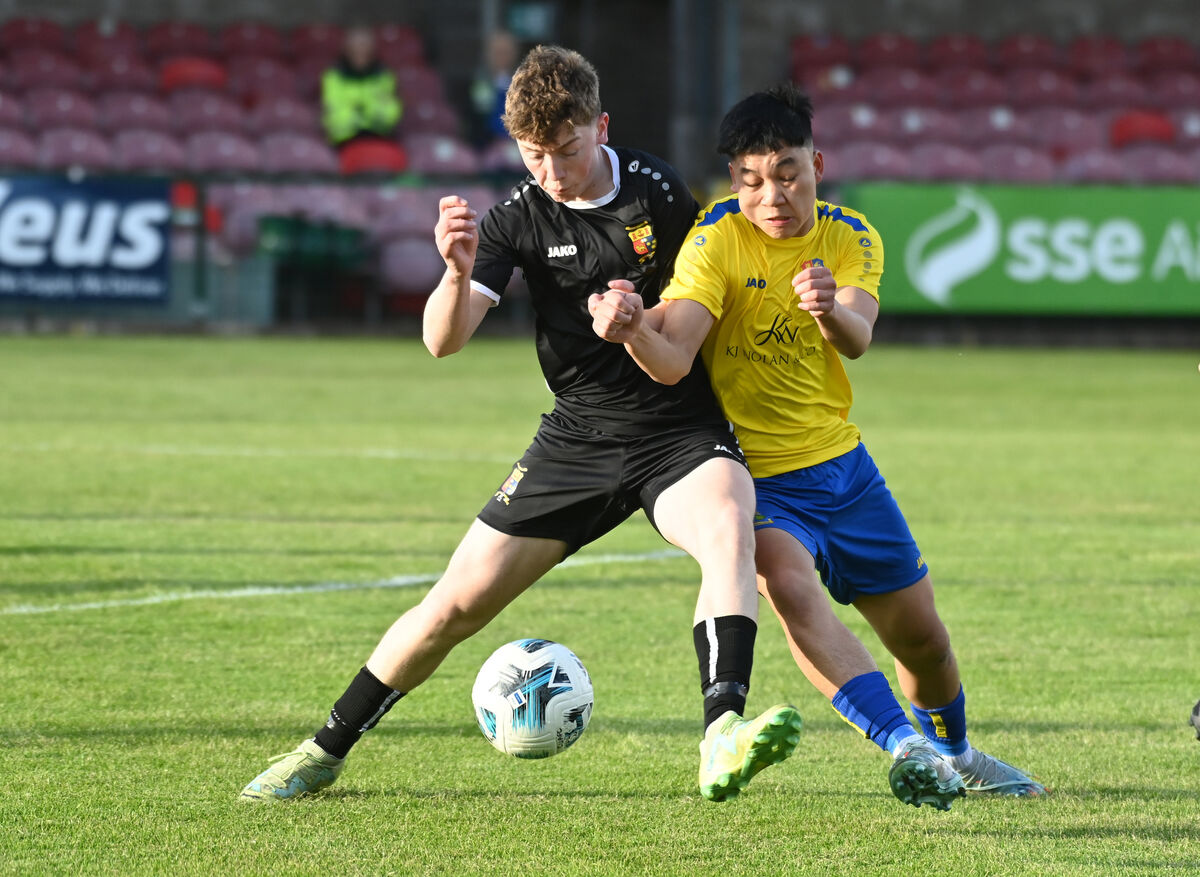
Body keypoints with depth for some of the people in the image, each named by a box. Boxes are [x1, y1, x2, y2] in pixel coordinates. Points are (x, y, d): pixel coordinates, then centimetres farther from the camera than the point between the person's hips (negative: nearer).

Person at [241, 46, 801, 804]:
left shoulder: (660, 192, -7)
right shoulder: (520, 219, -6)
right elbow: (444, 339, -17)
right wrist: (459, 271, -38)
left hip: (681, 430, -2)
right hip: (579, 437, 2)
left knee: (730, 528, -36)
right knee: (457, 603, 1)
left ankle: (723, 738, -50)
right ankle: (324, 753, 19)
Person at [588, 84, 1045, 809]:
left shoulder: (852, 239, -2)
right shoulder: (718, 240, -15)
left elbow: (856, 341, -23)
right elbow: (672, 361, -28)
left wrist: (832, 311, -46)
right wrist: (633, 328, -50)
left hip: (841, 467, 4)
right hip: (753, 477, -4)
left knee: (923, 638, 11)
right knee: (789, 584, -34)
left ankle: (955, 753, 41)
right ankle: (906, 746, -41)